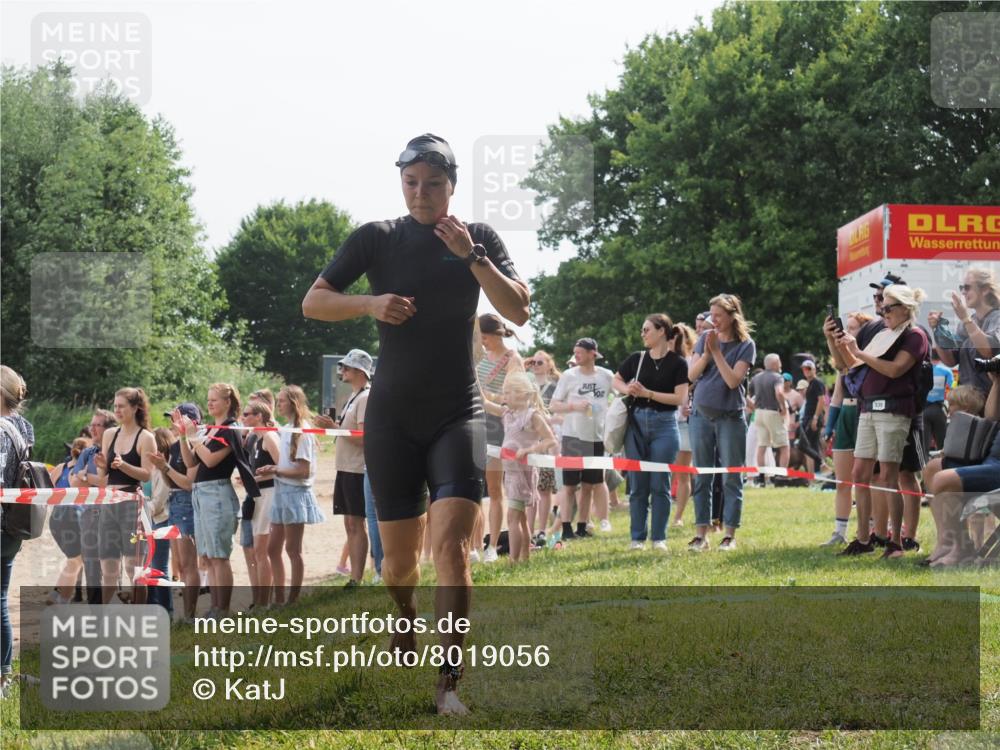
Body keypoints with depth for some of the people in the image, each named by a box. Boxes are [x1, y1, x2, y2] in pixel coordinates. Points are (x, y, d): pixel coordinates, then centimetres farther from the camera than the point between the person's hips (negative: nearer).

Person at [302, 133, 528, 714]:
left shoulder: (479, 239, 3)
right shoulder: (377, 239, 2)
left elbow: (519, 311, -8)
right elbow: (313, 302, 1)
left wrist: (470, 255, -19)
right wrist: (371, 304, -17)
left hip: (458, 414, -1)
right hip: (392, 418, 1)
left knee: (452, 541, -18)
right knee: (400, 557, 5)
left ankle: (450, 682, -16)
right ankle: (405, 647, 34)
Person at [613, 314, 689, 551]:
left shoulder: (677, 363, -4)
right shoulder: (637, 359, 7)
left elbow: (680, 398, -11)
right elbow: (616, 381, 20)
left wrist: (648, 393, -15)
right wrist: (627, 389, -2)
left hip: (664, 424, -3)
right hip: (637, 423, 3)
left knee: (659, 484, -2)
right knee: (637, 485, 4)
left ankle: (659, 538, 4)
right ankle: (638, 538, 9)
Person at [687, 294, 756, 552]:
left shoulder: (745, 345, -5)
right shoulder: (705, 338, 7)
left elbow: (733, 380, -15)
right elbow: (691, 375, 2)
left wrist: (716, 352, -16)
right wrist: (706, 353, -12)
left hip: (730, 417, -4)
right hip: (702, 414, 4)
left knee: (731, 478, -1)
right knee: (702, 478, 5)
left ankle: (730, 534, 3)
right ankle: (701, 534, 8)